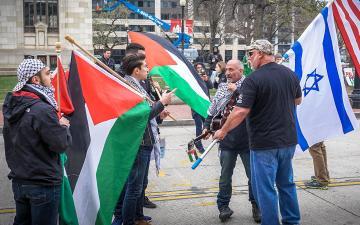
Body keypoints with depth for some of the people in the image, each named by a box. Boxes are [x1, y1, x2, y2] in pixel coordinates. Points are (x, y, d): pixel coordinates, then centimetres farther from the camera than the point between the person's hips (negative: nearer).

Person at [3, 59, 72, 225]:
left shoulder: (11, 104, 3)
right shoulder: (42, 110, -23)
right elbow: (61, 144, -21)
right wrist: (64, 126, -1)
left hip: (18, 180, 8)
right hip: (43, 183, -8)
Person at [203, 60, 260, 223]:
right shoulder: (222, 87, 9)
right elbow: (213, 110, 18)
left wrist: (237, 90, -20)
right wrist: (207, 126, 13)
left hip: (247, 140, -4)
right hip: (227, 141, 4)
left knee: (253, 175, 9)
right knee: (225, 176, 11)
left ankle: (256, 206, 27)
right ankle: (223, 206, 24)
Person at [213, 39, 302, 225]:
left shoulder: (253, 79, -17)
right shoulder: (290, 74, 4)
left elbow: (241, 112, -21)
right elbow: (298, 100, 18)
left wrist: (223, 131, -9)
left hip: (264, 143, -7)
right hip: (288, 140, 7)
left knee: (265, 188, 4)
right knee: (286, 183, 21)